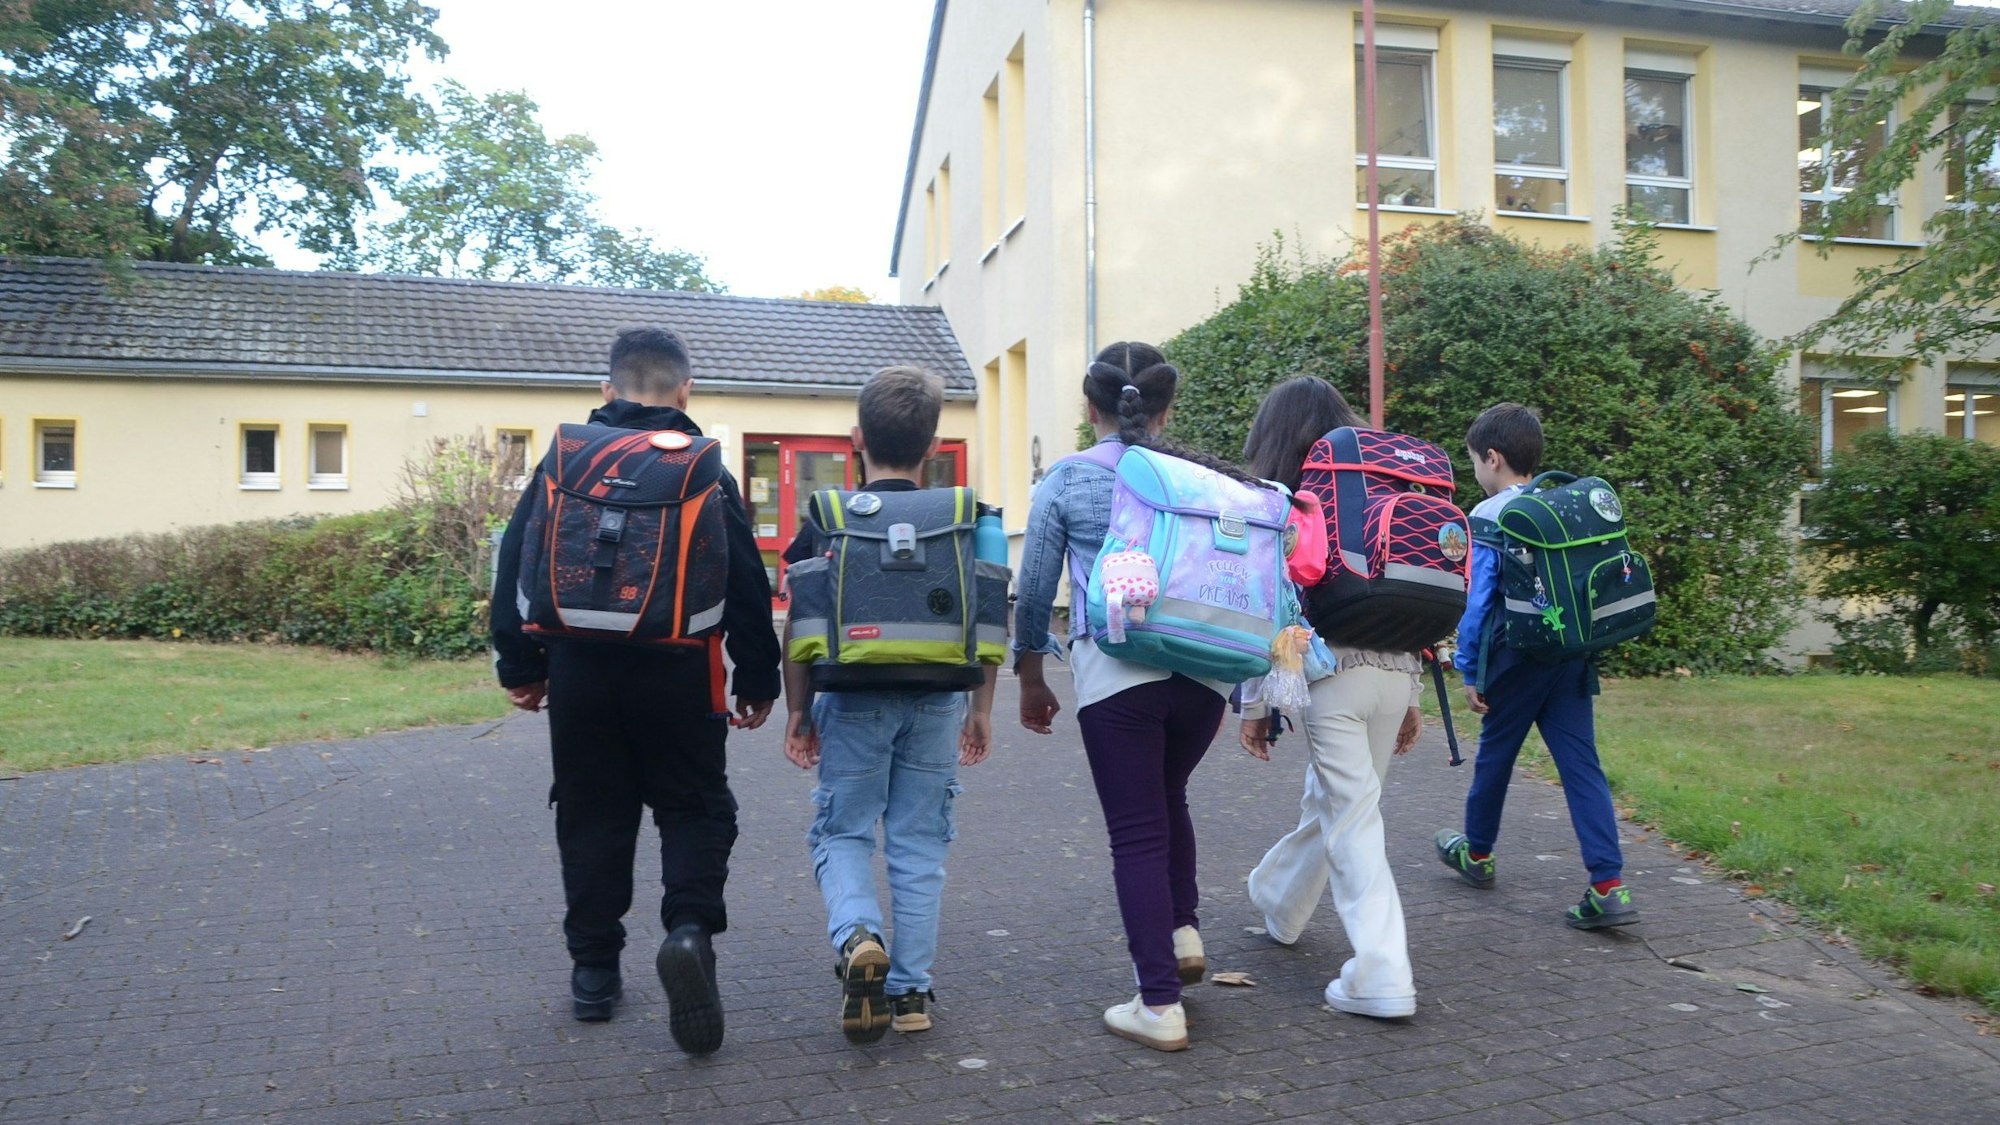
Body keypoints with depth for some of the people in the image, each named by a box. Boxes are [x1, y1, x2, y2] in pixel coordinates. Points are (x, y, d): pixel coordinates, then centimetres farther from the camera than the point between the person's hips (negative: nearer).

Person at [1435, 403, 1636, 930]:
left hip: (1517, 657, -5)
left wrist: (1469, 671, -3)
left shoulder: (1487, 520, -10)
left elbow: (1477, 602, -11)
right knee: (1581, 763, 2)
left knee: (1494, 754, 14)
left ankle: (1476, 852, 34)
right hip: (1572, 658, 5)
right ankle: (1610, 886, -5)